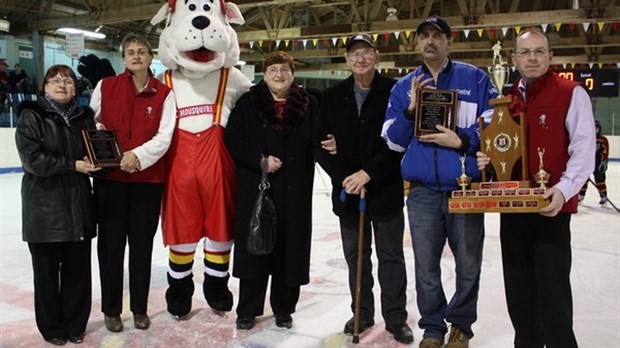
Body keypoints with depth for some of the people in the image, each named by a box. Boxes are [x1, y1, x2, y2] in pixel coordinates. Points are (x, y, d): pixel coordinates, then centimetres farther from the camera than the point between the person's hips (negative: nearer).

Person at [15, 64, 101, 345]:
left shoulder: (84, 117, 10)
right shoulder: (31, 116, -4)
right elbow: (32, 159, -15)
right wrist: (72, 165, -19)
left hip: (79, 203, 4)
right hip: (44, 206, -4)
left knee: (78, 267, 8)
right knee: (47, 270, 7)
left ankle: (75, 325, 24)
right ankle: (52, 327, 23)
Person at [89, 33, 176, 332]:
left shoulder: (164, 94, 0)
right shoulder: (105, 87, 3)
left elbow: (164, 137, -7)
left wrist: (138, 155, -21)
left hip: (148, 178, 0)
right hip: (109, 176, 1)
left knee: (142, 245, 9)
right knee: (111, 244, 7)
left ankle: (140, 308, 24)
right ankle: (111, 309, 22)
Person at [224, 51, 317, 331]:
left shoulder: (308, 104, 6)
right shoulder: (247, 102, 3)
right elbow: (233, 139, -3)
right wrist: (260, 159, -13)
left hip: (295, 190, 1)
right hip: (255, 187, 0)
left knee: (289, 247, 5)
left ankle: (283, 308, 23)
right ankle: (248, 309, 20)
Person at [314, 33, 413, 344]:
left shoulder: (394, 92, -5)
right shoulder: (332, 97, 5)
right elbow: (320, 145, 2)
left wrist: (368, 173, -17)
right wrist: (344, 178, -10)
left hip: (386, 191, -3)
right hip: (347, 192, 3)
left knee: (391, 257, 7)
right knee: (356, 256, 13)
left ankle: (396, 318, 20)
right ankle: (362, 313, 29)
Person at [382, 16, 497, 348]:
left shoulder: (475, 78, 3)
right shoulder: (404, 87, 11)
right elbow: (393, 140, 7)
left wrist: (461, 140, -13)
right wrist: (410, 109, -8)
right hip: (422, 191, 2)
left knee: (468, 264, 8)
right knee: (426, 265, 8)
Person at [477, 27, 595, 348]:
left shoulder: (571, 94, -4)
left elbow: (583, 151, -10)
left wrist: (564, 189, -24)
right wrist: (485, 160, -2)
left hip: (551, 208, -5)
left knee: (552, 288, -3)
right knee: (518, 286, 15)